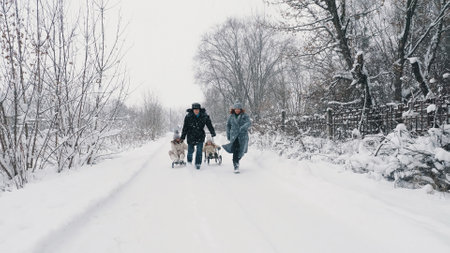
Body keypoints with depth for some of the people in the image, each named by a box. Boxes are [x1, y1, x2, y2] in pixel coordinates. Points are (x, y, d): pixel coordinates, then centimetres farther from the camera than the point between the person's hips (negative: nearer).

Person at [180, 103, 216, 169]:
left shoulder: (204, 116, -6)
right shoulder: (188, 116, -8)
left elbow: (209, 125, 3)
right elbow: (185, 127, -3)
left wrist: (213, 132, -2)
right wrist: (183, 137, -3)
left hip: (200, 136, 0)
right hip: (191, 136, 0)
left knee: (199, 150, -7)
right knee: (190, 150, 10)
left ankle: (198, 164, 4)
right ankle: (189, 161, 36)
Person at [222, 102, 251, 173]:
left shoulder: (245, 115, -2)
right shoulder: (231, 116, 6)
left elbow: (249, 123, -16)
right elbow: (228, 125, 16)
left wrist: (243, 127, -33)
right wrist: (228, 135, 13)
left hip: (243, 136, 0)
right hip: (234, 135, 0)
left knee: (241, 151, 6)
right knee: (235, 151, -13)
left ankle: (237, 160, 37)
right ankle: (236, 166, -8)